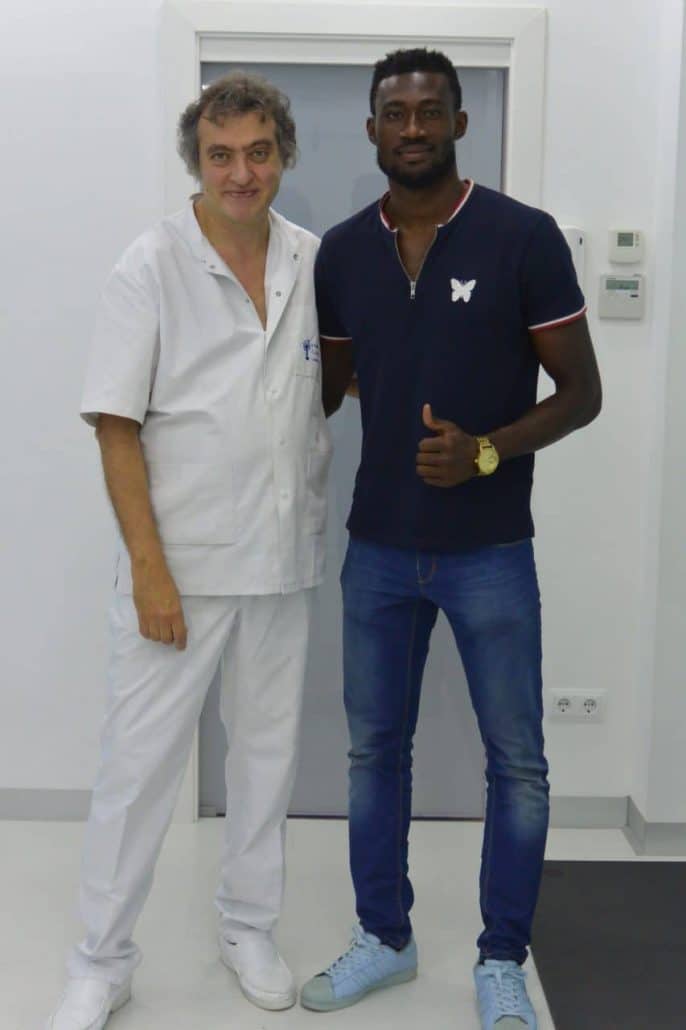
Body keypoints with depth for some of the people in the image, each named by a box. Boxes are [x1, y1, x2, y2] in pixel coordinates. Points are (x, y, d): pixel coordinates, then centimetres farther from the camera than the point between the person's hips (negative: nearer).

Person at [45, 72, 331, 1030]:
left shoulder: (319, 263, 3)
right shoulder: (151, 266, -9)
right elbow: (118, 428, -11)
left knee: (268, 752, 15)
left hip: (283, 562, 4)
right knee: (140, 762, 3)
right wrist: (150, 569, -16)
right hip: (181, 564, -4)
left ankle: (249, 927, 35)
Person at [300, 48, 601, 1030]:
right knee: (375, 748, 13)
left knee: (517, 762, 5)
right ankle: (384, 937, 31)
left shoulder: (524, 237, -9)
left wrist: (486, 450, -22)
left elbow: (581, 390, -7)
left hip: (489, 550, -3)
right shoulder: (341, 250, 2)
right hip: (378, 547, 4)